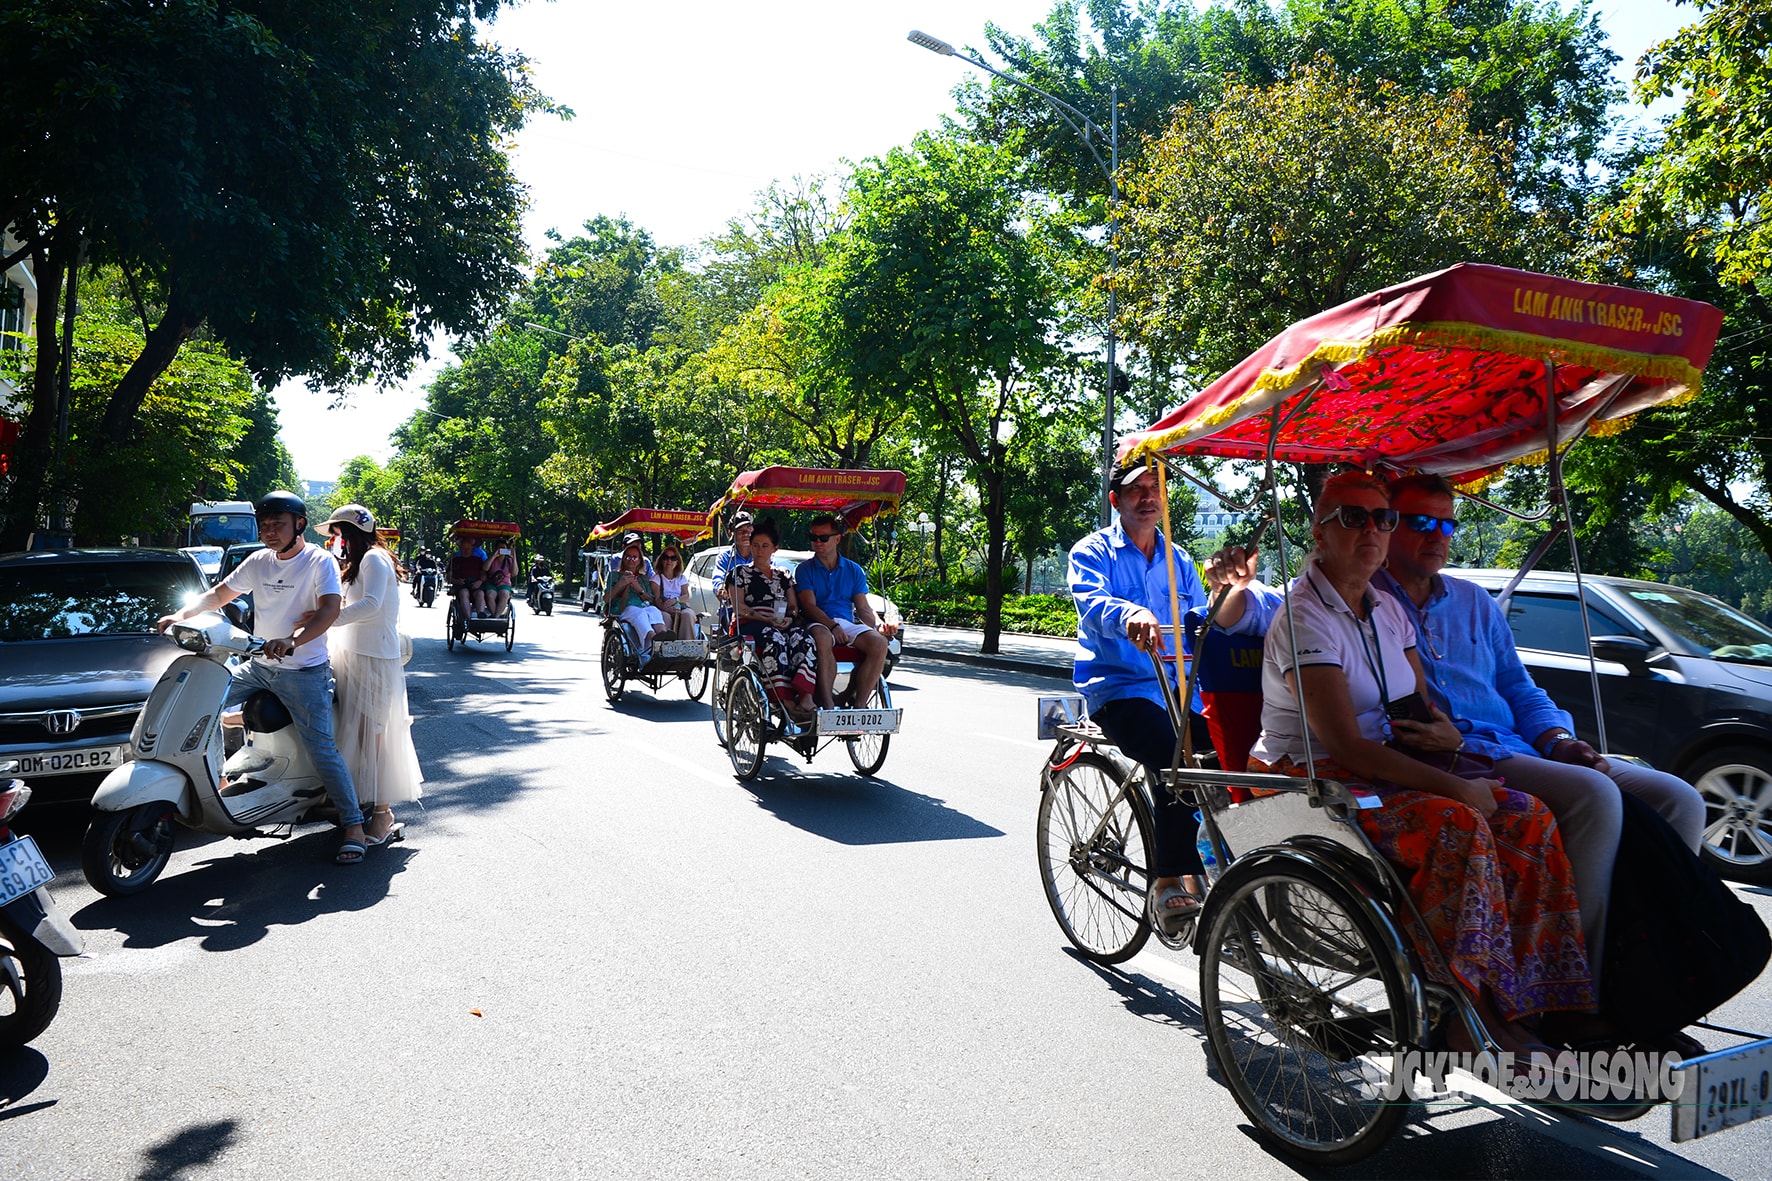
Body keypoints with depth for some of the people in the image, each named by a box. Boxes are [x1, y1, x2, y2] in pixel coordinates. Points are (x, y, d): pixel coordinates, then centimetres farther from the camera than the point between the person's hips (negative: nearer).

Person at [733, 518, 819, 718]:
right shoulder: (740, 572, 15)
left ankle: (805, 697, -51)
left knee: (803, 639, -33)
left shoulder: (784, 576, 26)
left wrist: (790, 618, -6)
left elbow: (794, 606, 19)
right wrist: (767, 619, -12)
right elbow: (739, 608, 2)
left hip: (783, 624, 3)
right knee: (775, 640, -39)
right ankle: (786, 702, -48)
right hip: (750, 624, -3)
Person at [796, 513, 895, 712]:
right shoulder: (805, 569, 9)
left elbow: (863, 608, 14)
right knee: (822, 638, -40)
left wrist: (878, 625, -8)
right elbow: (809, 606, -4)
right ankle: (827, 705, -39)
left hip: (848, 624, 3)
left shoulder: (854, 571, 18)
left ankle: (858, 705, -23)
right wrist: (832, 625, -22)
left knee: (879, 644, -27)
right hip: (819, 624, -3)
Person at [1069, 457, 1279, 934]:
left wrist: (1237, 591, -8)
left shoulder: (1178, 561, 20)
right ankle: (1172, 880, -22)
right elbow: (1091, 601, -18)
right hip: (1116, 688, -5)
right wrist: (1131, 615, -42)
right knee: (1172, 756, -31)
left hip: (1176, 688, 5)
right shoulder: (1094, 551, 4)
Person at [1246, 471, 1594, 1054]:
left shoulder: (1387, 610, 12)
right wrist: (1455, 786, -22)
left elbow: (1421, 706, 20)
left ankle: (1535, 997, -10)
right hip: (1312, 781, -8)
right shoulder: (1305, 618, -15)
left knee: (1528, 815, -13)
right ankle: (1470, 1015, -21)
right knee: (1457, 825, -30)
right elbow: (1347, 746, -21)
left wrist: (1436, 727, -4)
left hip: (1386, 768, 8)